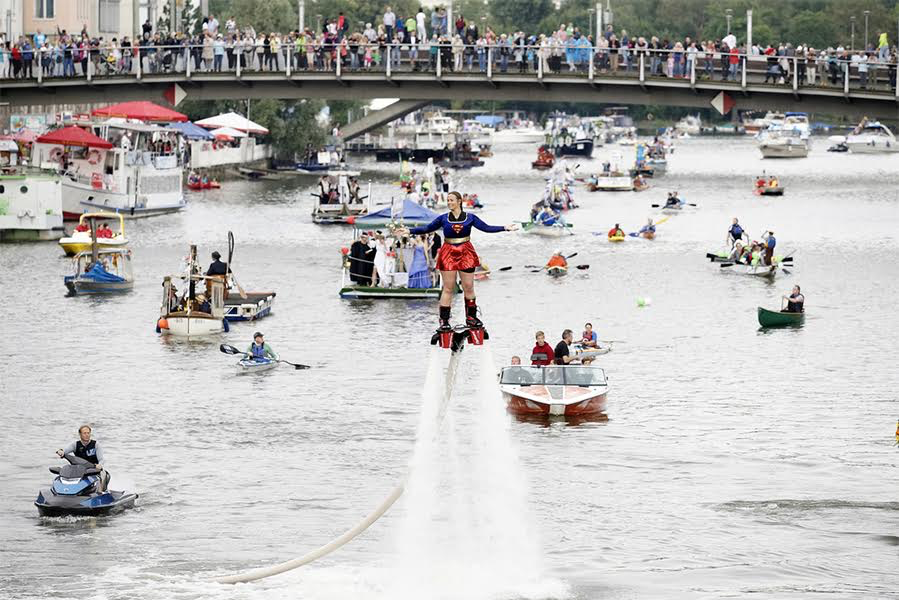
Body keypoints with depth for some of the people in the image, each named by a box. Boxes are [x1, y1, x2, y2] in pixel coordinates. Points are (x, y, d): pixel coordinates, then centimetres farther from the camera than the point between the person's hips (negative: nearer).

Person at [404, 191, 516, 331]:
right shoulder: (443, 219, 4)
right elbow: (427, 229, 9)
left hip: (466, 254, 1)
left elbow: (486, 228, 3)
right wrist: (409, 231, 1)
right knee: (448, 289, -2)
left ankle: (471, 317, 13)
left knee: (469, 287, 3)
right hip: (448, 254, -1)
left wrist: (505, 228, -6)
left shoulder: (470, 218, 3)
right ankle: (444, 320, 0)